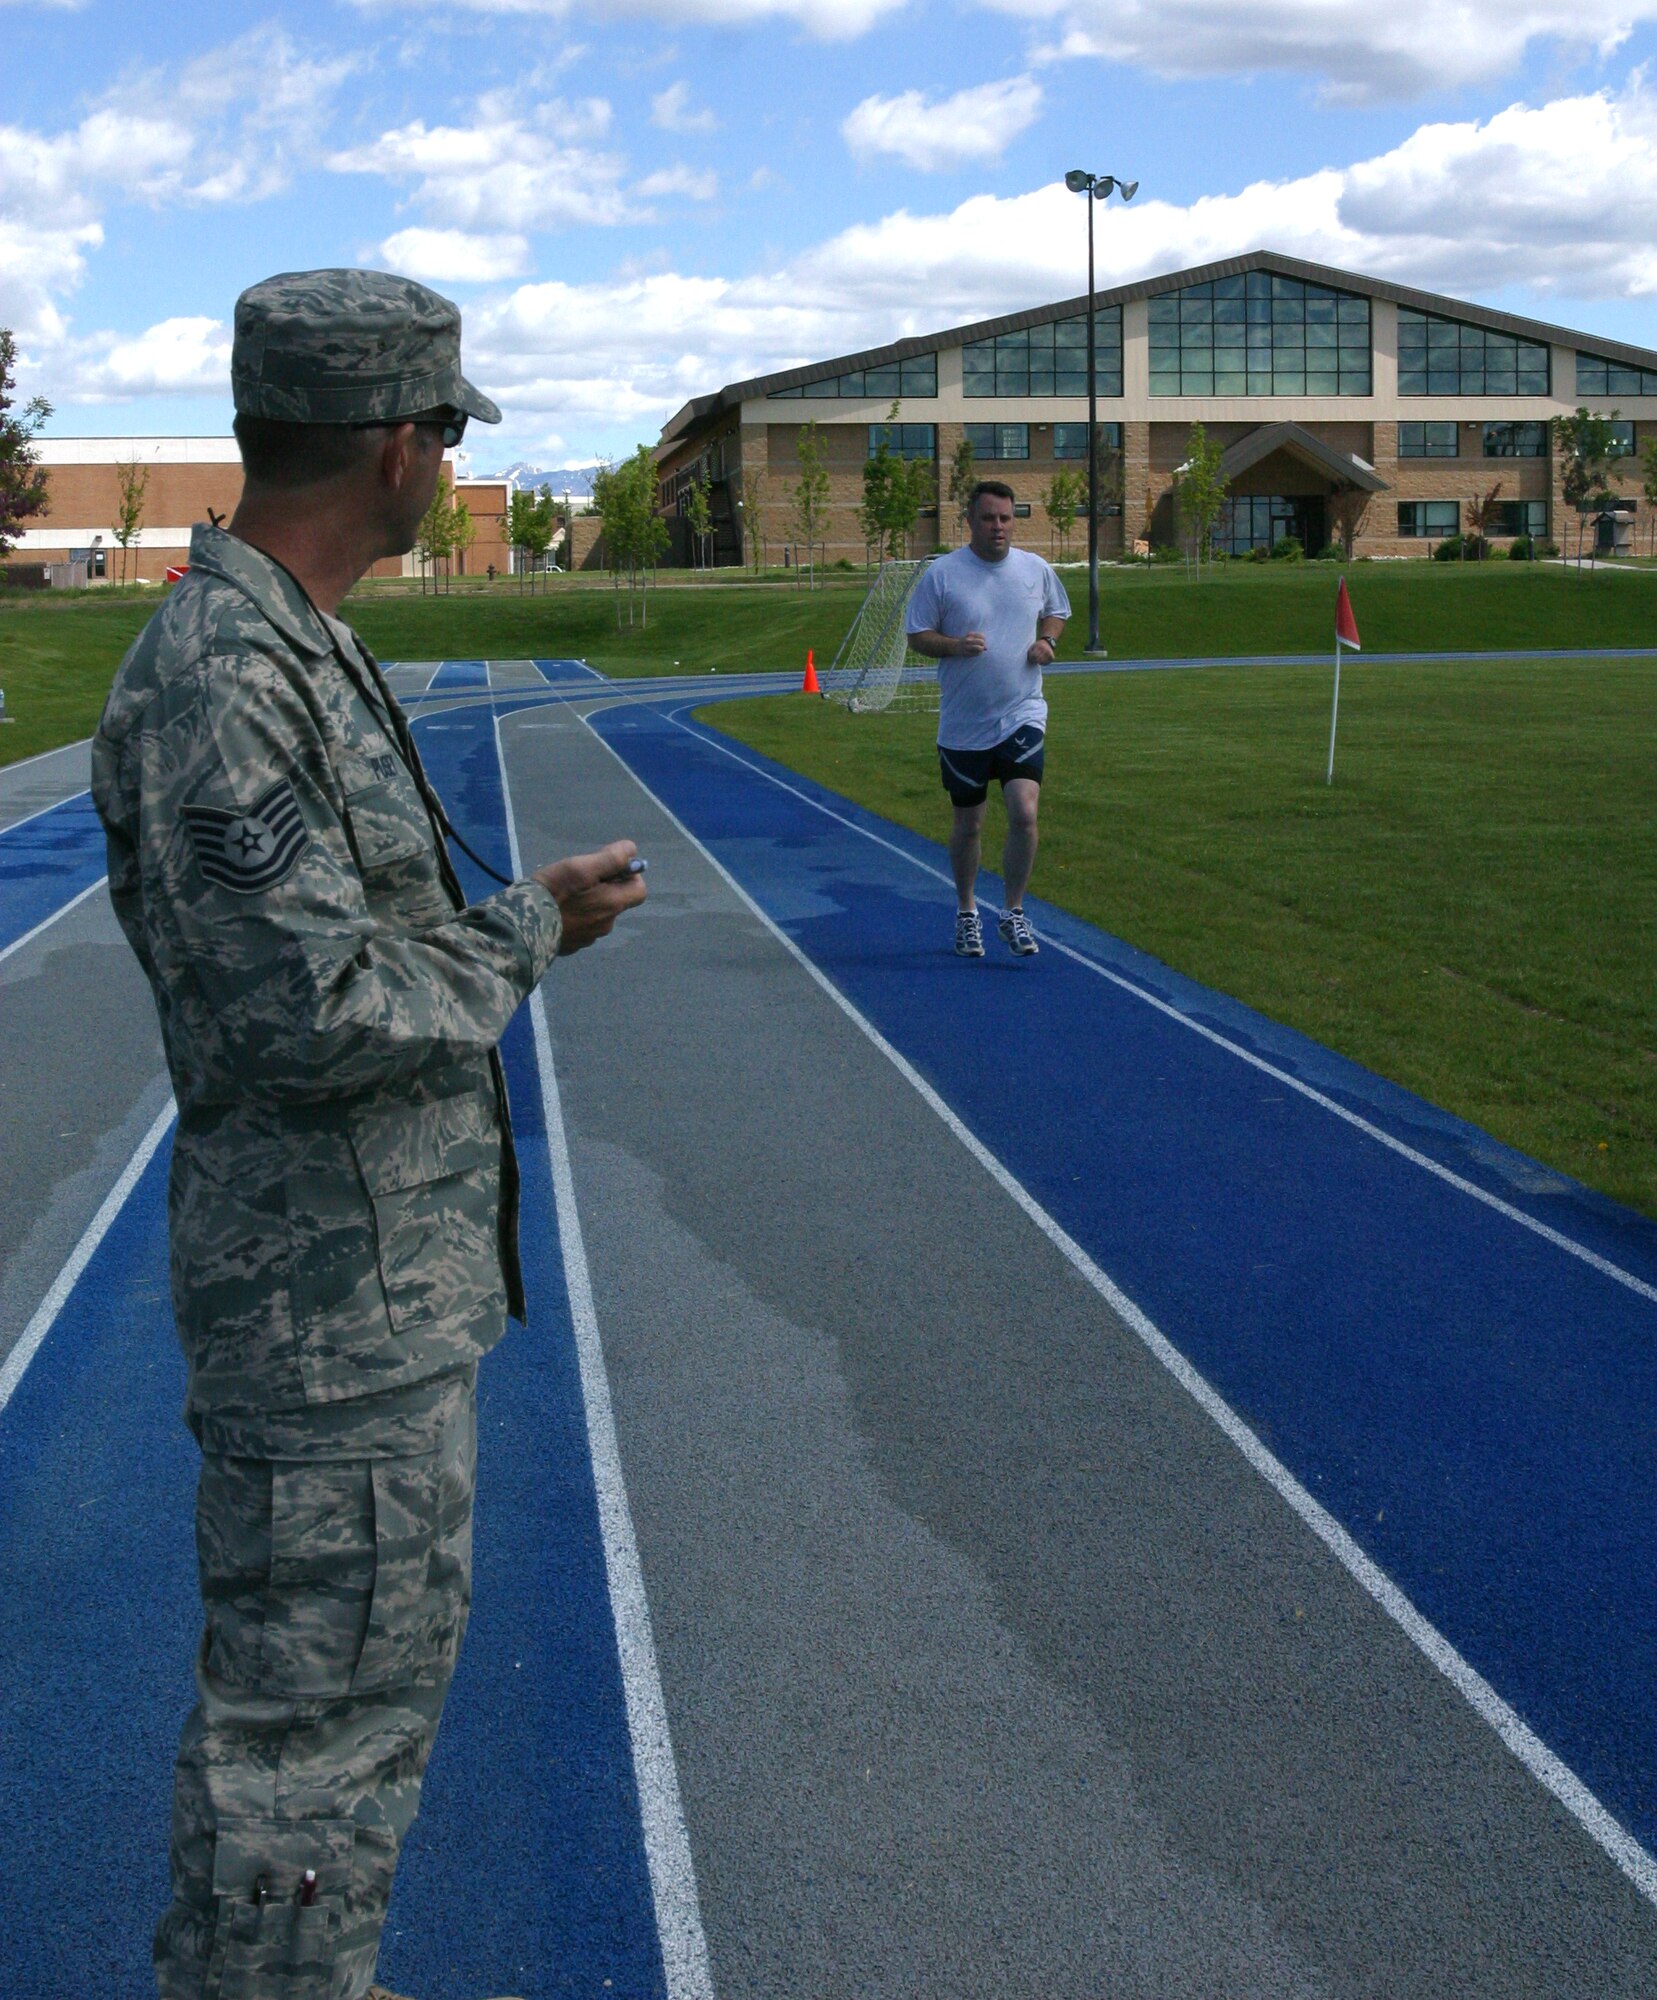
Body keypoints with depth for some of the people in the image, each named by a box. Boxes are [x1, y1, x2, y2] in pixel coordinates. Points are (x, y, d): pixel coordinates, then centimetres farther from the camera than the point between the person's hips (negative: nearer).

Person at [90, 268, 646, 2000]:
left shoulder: (287, 649, 11)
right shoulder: (217, 686, -23)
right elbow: (325, 1020, -26)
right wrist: (532, 929, -12)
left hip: (376, 1285, 11)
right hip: (341, 1304, -11)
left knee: (369, 1664, 22)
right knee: (316, 1716, 1)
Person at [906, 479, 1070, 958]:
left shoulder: (1036, 569, 4)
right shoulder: (941, 573, -5)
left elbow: (1056, 612, 21)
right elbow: (918, 636, -2)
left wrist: (1047, 640, 0)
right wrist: (955, 645, -21)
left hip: (1022, 717, 1)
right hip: (963, 725, -1)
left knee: (1024, 813, -15)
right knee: (967, 824, 10)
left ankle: (1013, 913, 1)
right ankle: (967, 913, 29)